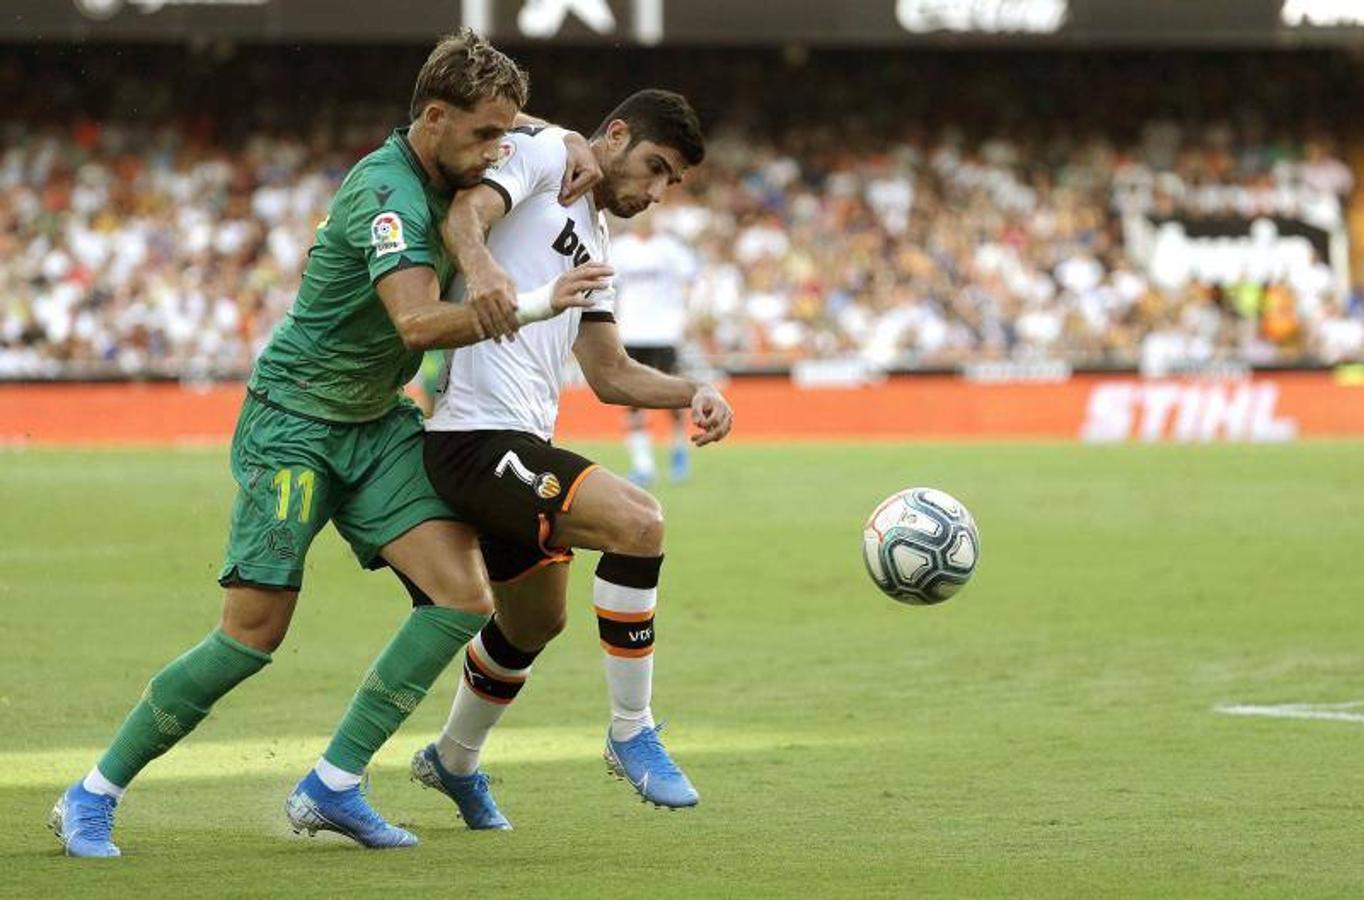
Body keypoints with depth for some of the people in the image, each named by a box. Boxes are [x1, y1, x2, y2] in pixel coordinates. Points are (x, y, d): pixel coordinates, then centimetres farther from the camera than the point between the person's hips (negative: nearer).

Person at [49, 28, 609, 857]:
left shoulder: (448, 172, 0)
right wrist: (534, 307, -49)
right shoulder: (386, 195, -26)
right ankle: (94, 796, 3)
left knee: (463, 596, -10)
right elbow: (418, 323, -40)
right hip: (293, 422, -8)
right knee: (256, 631, -12)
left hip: (378, 424, 8)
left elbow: (522, 128, 24)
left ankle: (332, 787, -4)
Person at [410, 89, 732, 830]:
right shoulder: (541, 153, -2)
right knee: (637, 523, -25)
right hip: (477, 436, -11)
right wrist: (480, 265, -43)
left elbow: (609, 374, 23)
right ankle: (631, 733, -13)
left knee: (536, 622, 25)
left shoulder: (592, 242, 24)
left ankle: (454, 760, 48)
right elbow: (465, 212, -22)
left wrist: (694, 394, 6)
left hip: (521, 446, 11)